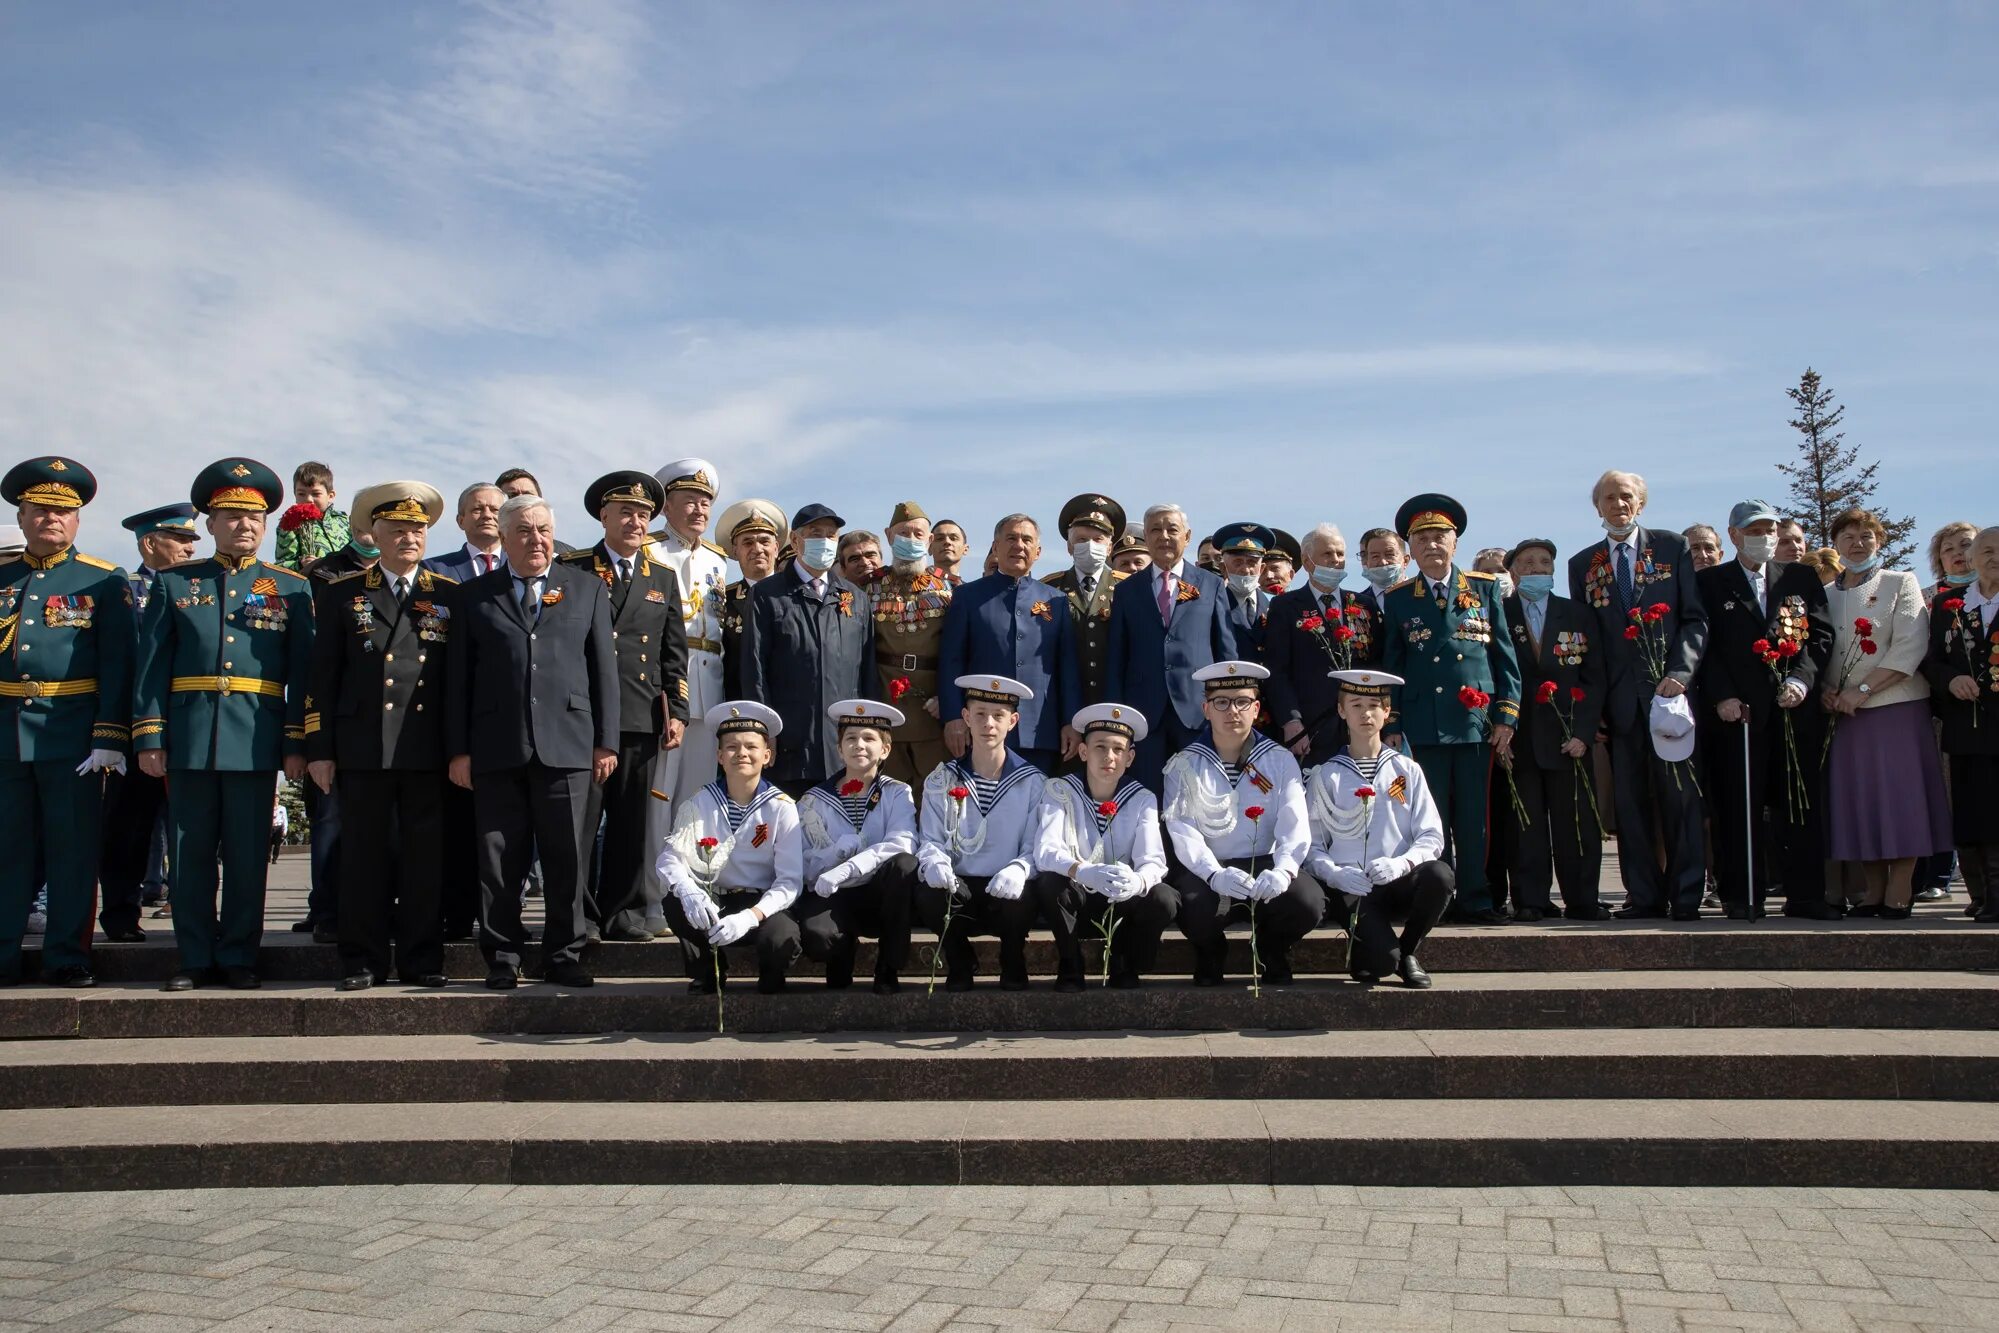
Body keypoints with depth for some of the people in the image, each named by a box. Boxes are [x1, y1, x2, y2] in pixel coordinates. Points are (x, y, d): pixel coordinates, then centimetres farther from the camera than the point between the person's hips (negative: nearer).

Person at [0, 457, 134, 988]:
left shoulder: (104, 581, 3)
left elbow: (117, 665, -3)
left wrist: (110, 739, -11)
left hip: (73, 734, -3)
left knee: (74, 848, 1)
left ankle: (67, 958, 9)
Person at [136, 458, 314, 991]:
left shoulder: (291, 589, 8)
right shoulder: (173, 583, 11)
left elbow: (303, 672, 4)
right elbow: (151, 665, 7)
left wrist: (297, 744, -2)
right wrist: (149, 737, -1)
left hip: (256, 740, -1)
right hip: (188, 739, 1)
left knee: (248, 855, 3)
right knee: (190, 853, 6)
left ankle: (239, 958, 13)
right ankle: (195, 959, 15)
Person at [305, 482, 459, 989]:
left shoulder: (449, 595, 9)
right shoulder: (342, 593, 9)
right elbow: (323, 676, 7)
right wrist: (319, 749, 1)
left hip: (429, 750, 0)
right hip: (362, 749, 0)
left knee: (425, 858, 3)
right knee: (364, 856, 4)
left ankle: (422, 960, 12)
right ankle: (362, 961, 13)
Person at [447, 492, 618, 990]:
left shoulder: (587, 588, 12)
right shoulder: (476, 594, 12)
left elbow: (604, 667, 9)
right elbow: (458, 676, 9)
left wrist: (605, 740, 3)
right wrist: (459, 749, 2)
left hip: (566, 743, 0)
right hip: (496, 747, 0)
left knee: (567, 858, 2)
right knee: (500, 861, 4)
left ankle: (564, 956, 14)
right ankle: (502, 959, 15)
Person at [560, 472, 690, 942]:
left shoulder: (663, 578, 16)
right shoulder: (571, 569, 7)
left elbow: (674, 654, 13)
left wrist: (676, 712, 5)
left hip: (642, 718, 2)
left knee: (633, 821, 5)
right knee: (579, 819, -1)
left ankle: (628, 912, 13)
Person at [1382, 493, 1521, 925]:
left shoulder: (1485, 589, 9)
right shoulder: (1398, 599, 9)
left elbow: (1505, 656, 8)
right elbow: (1391, 666, 11)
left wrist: (1506, 717, 1)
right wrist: (1392, 727, 4)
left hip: (1476, 723, 0)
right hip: (1422, 727, 0)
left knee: (1474, 820, 1)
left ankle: (1476, 901, 10)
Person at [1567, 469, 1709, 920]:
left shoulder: (1673, 547, 6)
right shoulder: (1582, 564, 12)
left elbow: (1696, 618, 2)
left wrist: (1679, 673, -13)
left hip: (1670, 690, -2)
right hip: (1620, 699, 2)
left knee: (1680, 796, -1)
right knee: (1630, 802, 3)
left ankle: (1685, 895, 5)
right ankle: (1644, 895, 10)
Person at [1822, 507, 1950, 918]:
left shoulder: (1900, 583, 3)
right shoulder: (1826, 594, 14)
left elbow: (1911, 646, -8)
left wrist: (1861, 689, -15)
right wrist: (1826, 689, -8)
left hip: (1896, 705, -3)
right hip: (1844, 712, 4)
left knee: (1898, 793, -5)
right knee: (1857, 797, 3)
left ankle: (1899, 892, 0)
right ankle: (1872, 889, 10)